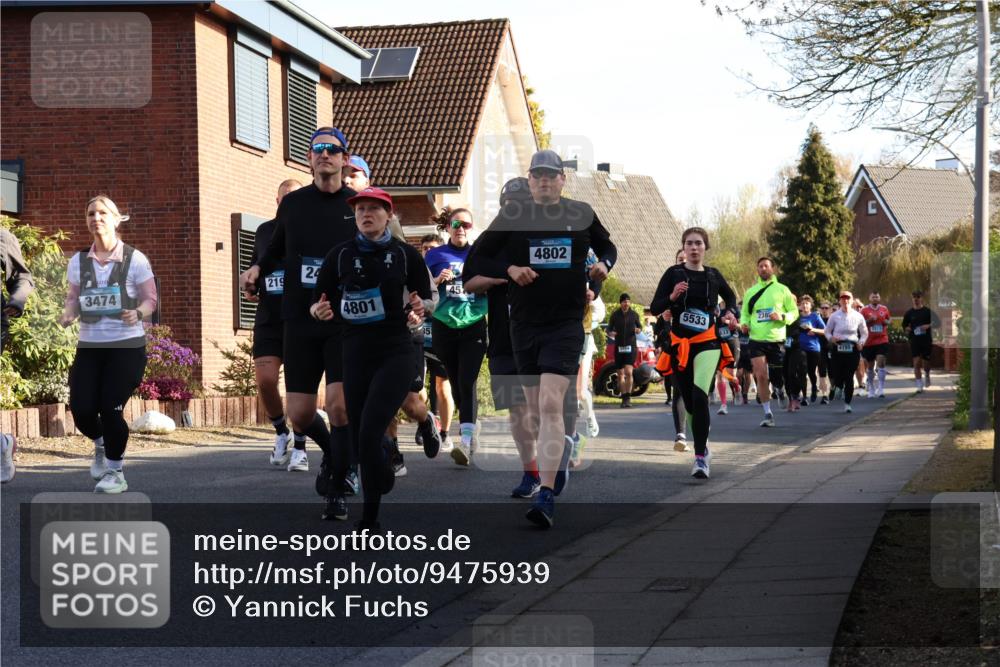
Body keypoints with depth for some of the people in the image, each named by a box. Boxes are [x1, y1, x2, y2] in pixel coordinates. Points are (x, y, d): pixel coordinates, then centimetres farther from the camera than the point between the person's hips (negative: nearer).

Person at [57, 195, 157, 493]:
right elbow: (74, 297, 13)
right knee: (81, 410, -6)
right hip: (89, 345, 3)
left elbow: (150, 300, 0)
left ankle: (115, 471, 11)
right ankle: (102, 444, 31)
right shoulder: (78, 261, 6)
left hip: (126, 345, -3)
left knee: (110, 407, -11)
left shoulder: (134, 260, -4)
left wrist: (138, 313, -22)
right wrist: (68, 312, -10)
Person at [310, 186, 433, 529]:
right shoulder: (340, 255, 5)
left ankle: (370, 514, -7)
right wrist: (320, 311, -15)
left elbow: (426, 297, 11)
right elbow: (318, 303, 8)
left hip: (396, 352, -2)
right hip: (354, 353, 3)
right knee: (358, 436, 5)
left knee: (369, 433, -16)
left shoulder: (405, 254, 2)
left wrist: (419, 306, -12)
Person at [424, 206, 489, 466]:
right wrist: (438, 280, -11)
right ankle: (469, 427, 30)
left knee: (467, 384, -14)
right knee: (456, 383, 9)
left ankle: (466, 442, -23)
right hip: (444, 326, 1)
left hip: (474, 326, -1)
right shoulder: (435, 255, 7)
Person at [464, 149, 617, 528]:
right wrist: (510, 269, -10)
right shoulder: (512, 217, 3)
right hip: (524, 324, 3)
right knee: (535, 409, 12)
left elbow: (607, 246, 22)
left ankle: (546, 496, -20)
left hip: (566, 323, -3)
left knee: (550, 404, -17)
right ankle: (563, 447, 46)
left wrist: (603, 264, 0)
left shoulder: (582, 214, 5)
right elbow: (479, 258, 8)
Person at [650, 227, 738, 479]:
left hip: (708, 343, -1)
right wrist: (672, 297, -21)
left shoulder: (713, 275, 5)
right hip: (679, 344, 1)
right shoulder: (674, 273, 0)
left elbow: (730, 296, 25)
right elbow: (655, 308, -3)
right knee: (689, 401, 9)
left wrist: (729, 313, 4)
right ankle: (703, 449, 33)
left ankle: (700, 458, -21)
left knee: (699, 395, -22)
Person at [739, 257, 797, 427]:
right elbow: (744, 313, 19)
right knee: (761, 376, -9)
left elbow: (794, 312, 7)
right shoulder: (751, 292, 12)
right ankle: (767, 414, -2)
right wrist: (744, 323, -3)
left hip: (776, 340, -1)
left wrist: (782, 317, -13)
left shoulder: (782, 290, 6)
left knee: (777, 378, 4)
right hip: (756, 340, 1)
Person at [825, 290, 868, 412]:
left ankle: (847, 403, 6)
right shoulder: (835, 316, 2)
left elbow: (864, 333, 14)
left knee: (849, 377, -2)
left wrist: (861, 342, -4)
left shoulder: (858, 316, 4)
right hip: (838, 348, 0)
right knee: (838, 376, -5)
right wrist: (831, 338, -10)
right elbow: (827, 331, 11)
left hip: (853, 348, 0)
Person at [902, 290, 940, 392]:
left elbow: (937, 323, 3)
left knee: (926, 363, 7)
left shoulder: (928, 311, 1)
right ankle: (919, 386, -6)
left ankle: (927, 376, 41)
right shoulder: (909, 313, 6)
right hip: (914, 341, 1)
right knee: (916, 363, -9)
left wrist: (928, 326, -14)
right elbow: (904, 325, 17)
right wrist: (907, 329, -5)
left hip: (927, 340, -1)